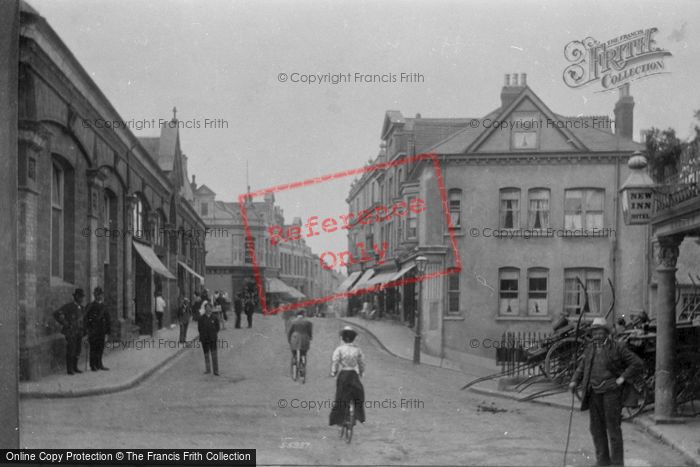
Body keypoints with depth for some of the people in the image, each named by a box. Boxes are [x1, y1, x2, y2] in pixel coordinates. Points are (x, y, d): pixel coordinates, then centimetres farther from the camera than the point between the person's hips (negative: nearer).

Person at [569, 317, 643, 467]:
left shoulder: (618, 348, -5)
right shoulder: (590, 348, 10)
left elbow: (637, 364, -5)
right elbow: (582, 367, 21)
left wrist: (623, 378, -12)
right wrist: (574, 381, 6)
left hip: (611, 391, -5)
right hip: (594, 393, 5)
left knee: (613, 427, -5)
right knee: (597, 427, 7)